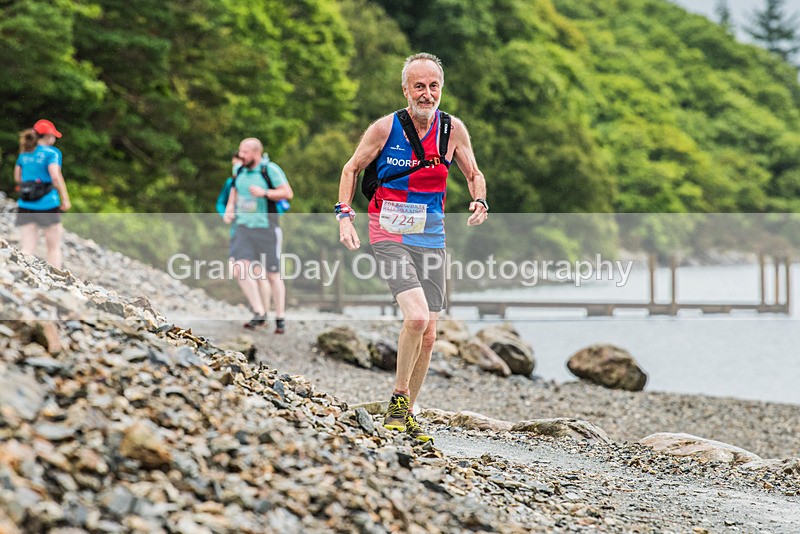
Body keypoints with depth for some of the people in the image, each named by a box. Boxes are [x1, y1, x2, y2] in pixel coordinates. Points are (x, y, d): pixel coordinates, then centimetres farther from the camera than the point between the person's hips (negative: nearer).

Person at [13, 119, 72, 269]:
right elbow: (56, 176, -19)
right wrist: (65, 199, -14)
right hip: (47, 205, -4)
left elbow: (17, 178, 16)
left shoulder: (24, 153, 11)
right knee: (54, 247, 11)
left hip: (25, 206, 4)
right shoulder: (52, 153, -7)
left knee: (26, 249, 1)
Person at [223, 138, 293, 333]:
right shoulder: (239, 170, 7)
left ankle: (280, 318, 18)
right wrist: (229, 209, 8)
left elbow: (288, 193, -15)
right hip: (243, 227, 5)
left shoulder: (270, 170, -12)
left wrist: (264, 193, -26)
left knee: (272, 275, 4)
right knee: (240, 268, -14)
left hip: (266, 229, -5)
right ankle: (259, 313, -6)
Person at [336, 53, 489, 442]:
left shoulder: (453, 130, 0)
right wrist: (344, 216, -5)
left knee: (428, 334, 4)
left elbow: (474, 175, 14)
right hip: (389, 235, -4)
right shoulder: (385, 128, -7)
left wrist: (479, 202, -7)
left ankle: (406, 413, 20)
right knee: (416, 316, -24)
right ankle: (398, 398, -4)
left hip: (430, 239, 4)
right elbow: (352, 169, 6)